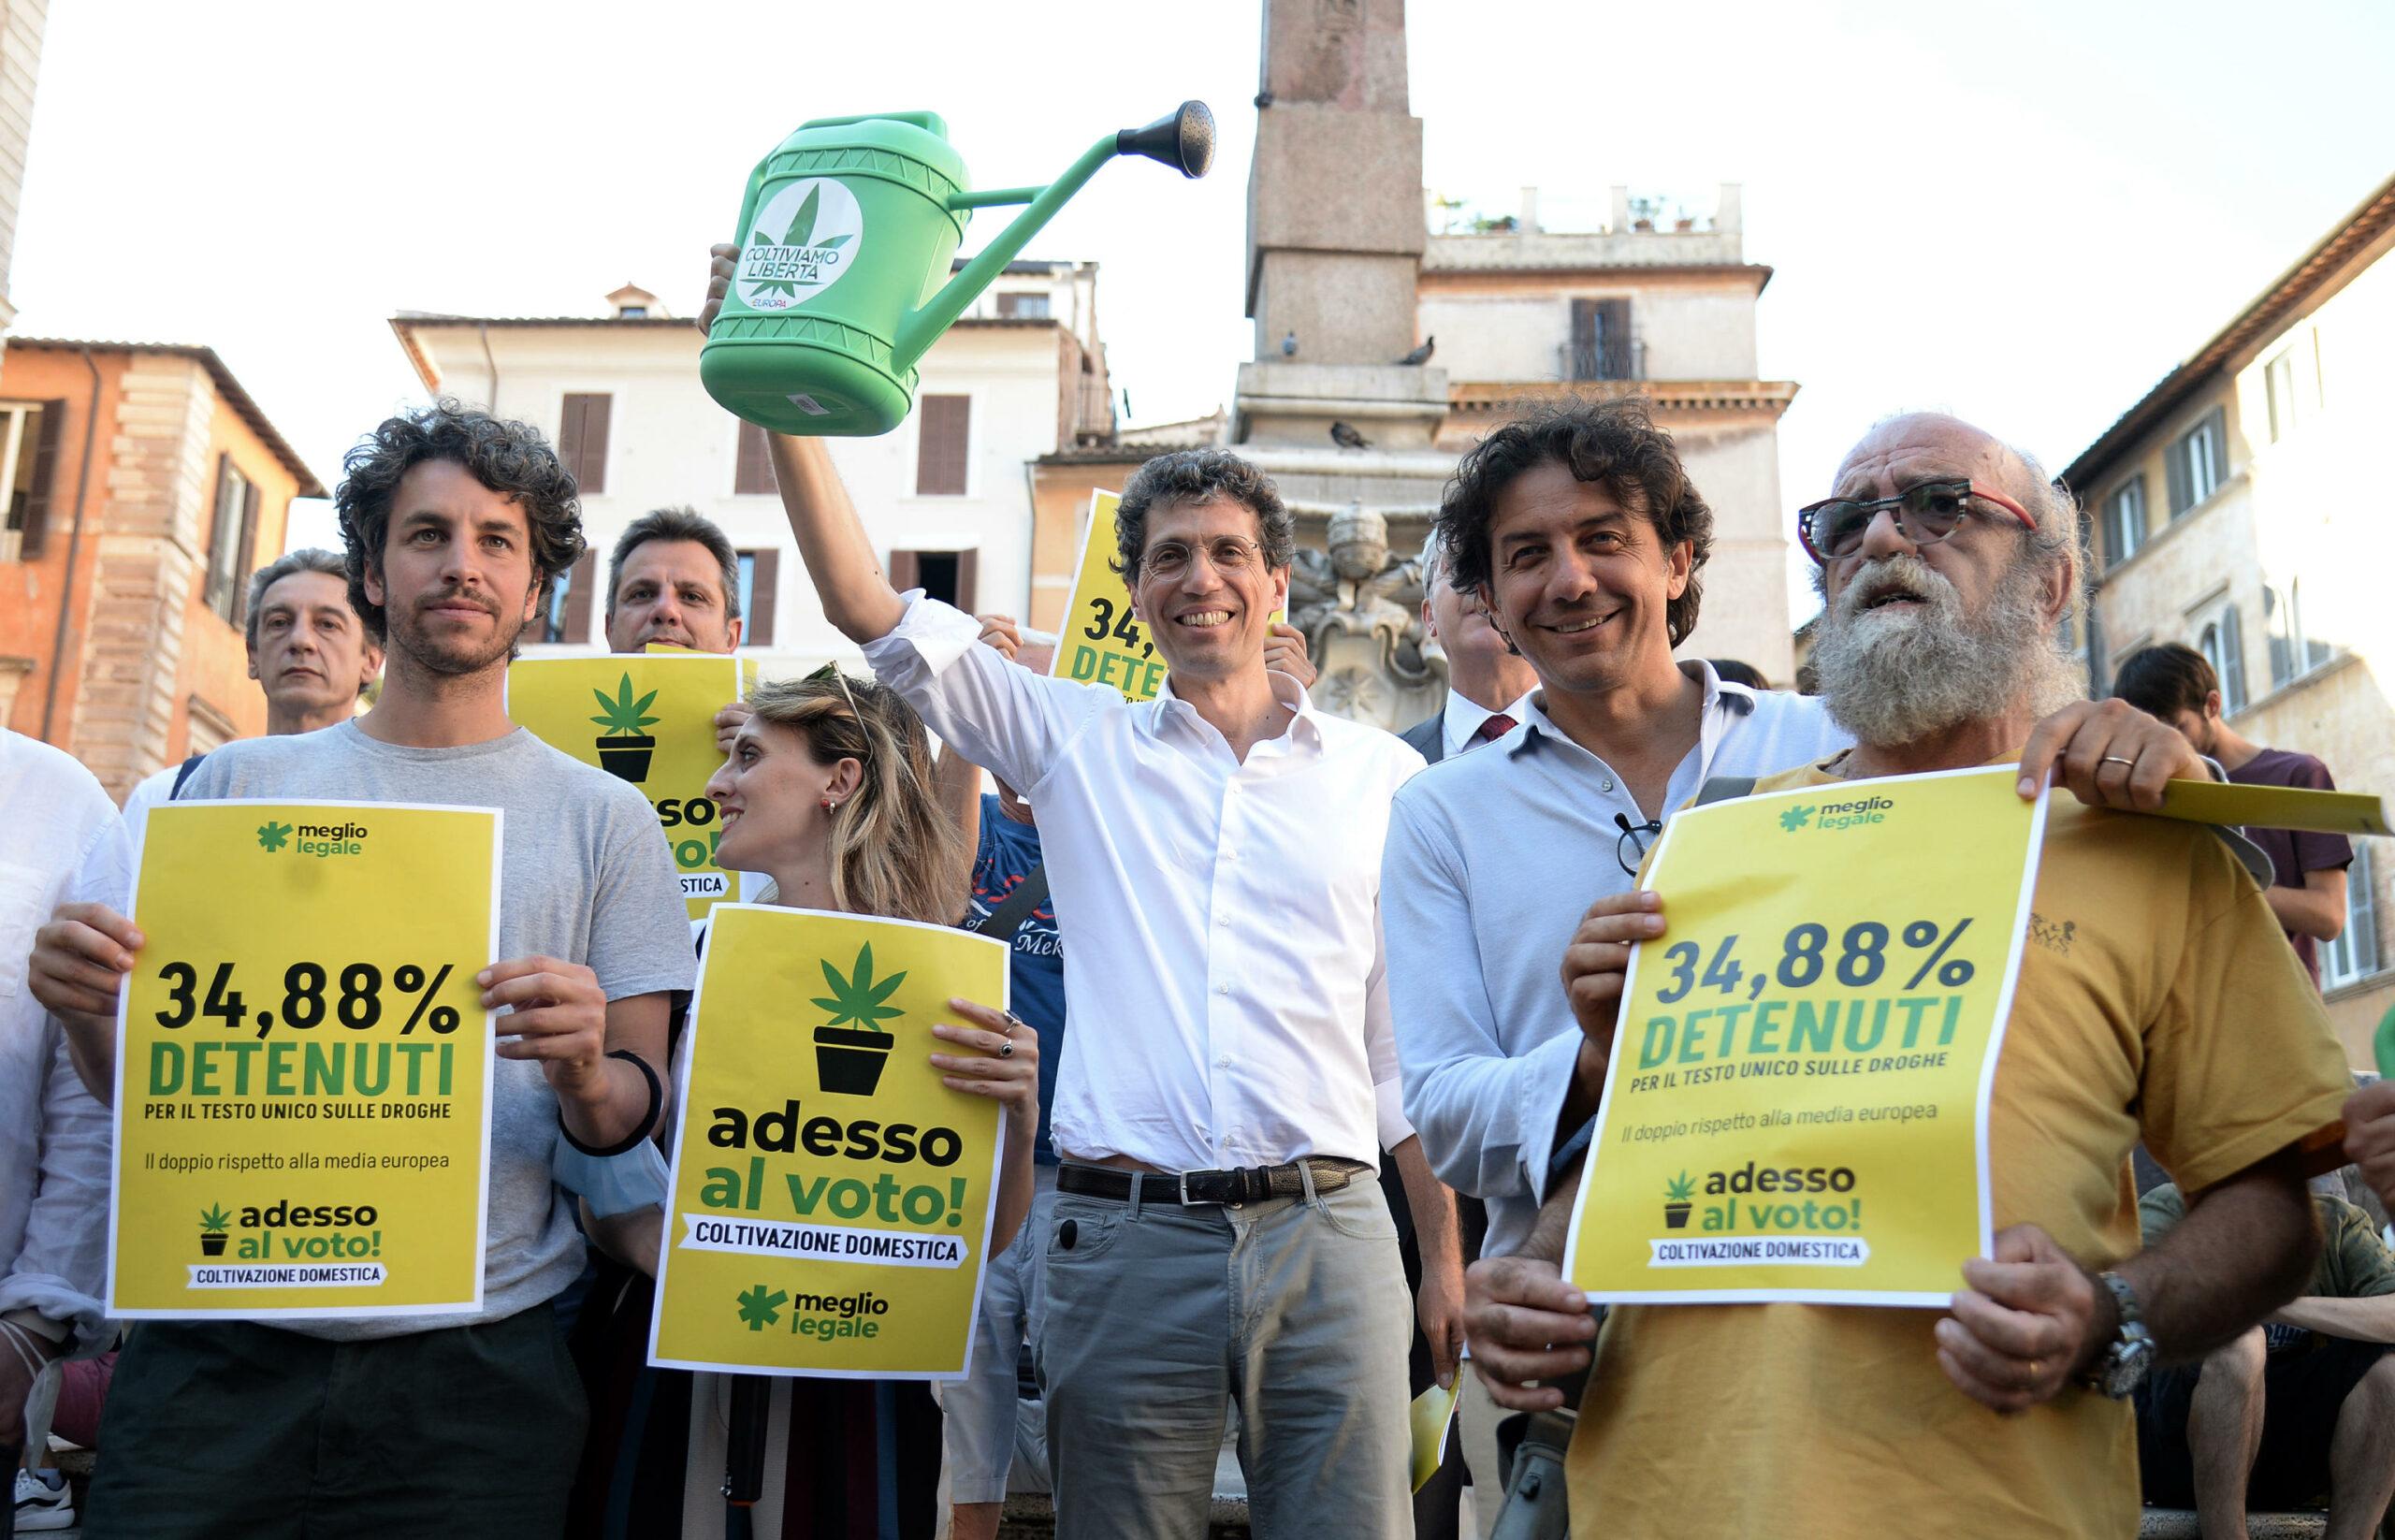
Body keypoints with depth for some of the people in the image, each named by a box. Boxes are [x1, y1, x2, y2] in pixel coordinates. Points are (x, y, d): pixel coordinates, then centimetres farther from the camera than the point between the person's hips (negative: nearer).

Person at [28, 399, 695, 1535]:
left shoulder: (602, 818, 4)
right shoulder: (240, 782, 9)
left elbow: (637, 1113, 3)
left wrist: (587, 1078, -20)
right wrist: (86, 1005, -11)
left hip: (473, 1355, -1)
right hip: (218, 1341, 1)